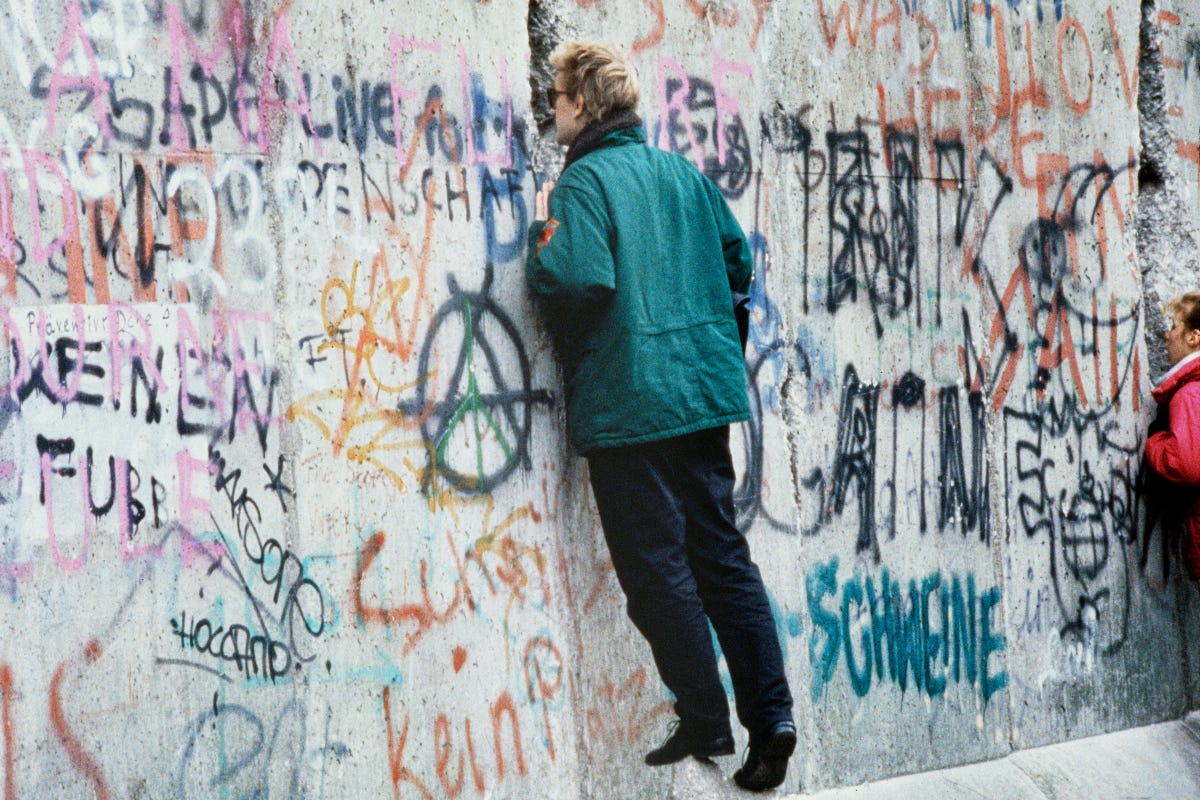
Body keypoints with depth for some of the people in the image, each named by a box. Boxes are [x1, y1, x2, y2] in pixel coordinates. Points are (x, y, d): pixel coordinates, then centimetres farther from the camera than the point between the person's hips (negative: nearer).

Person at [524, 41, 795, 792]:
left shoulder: (583, 182, -11)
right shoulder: (681, 172, 11)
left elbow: (582, 281, -23)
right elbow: (738, 257, 16)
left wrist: (543, 240, -6)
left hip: (627, 404, -7)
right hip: (704, 391, 7)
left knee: (657, 568, 0)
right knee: (722, 554, 10)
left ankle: (705, 723, 1)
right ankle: (770, 714, 6)